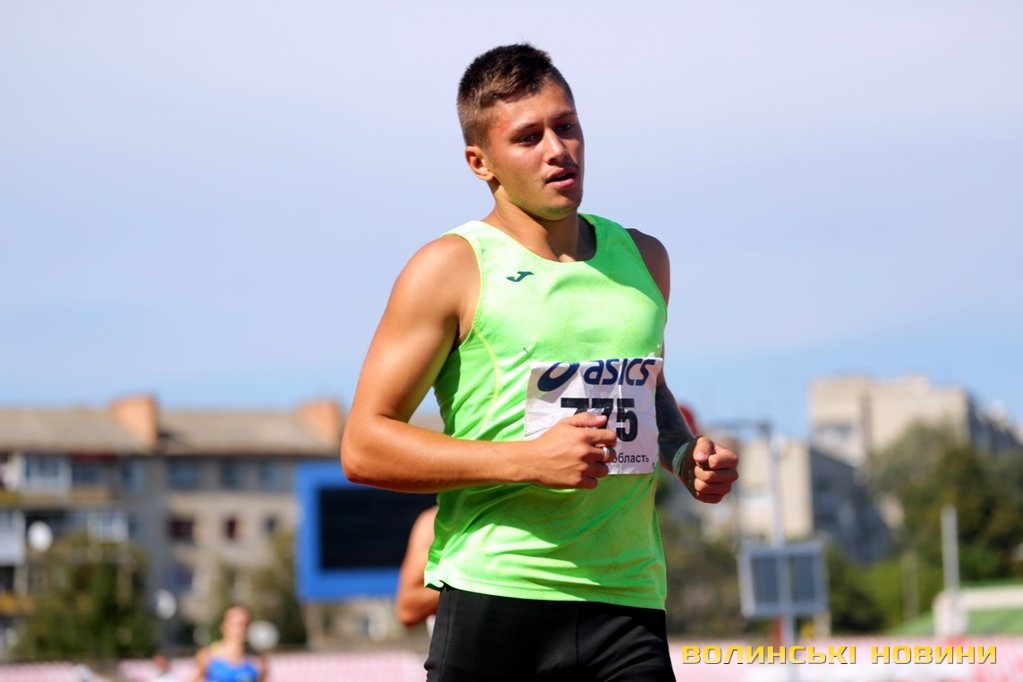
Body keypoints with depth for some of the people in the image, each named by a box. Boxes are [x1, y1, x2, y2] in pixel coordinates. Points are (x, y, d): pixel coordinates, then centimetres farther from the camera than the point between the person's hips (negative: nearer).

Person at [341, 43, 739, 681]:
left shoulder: (642, 258, 16)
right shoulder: (453, 268, -1)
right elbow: (364, 446, -5)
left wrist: (684, 453, 11)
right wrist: (528, 460, -14)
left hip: (628, 603, 4)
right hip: (494, 602, -4)